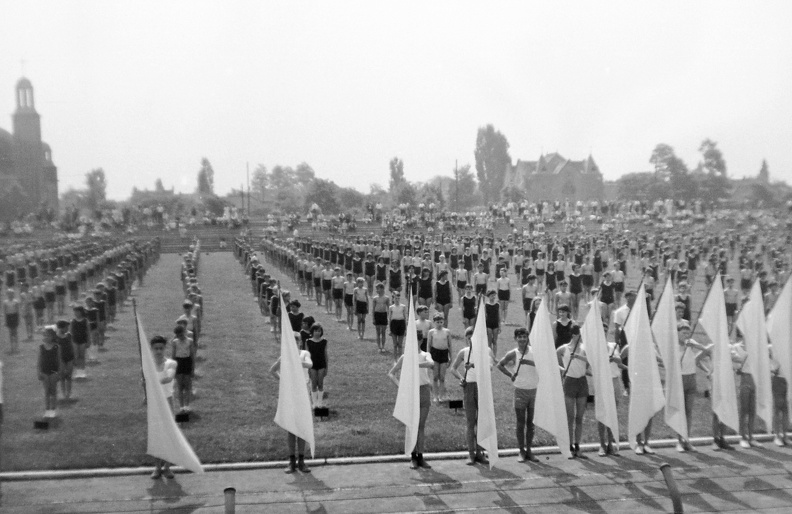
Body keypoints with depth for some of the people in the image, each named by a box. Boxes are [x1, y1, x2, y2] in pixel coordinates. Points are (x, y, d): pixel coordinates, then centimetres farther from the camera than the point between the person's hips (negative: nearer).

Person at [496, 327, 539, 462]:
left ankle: (529, 450, 16)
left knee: (531, 422, 7)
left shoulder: (534, 351, -1)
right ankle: (521, 452, 8)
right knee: (521, 422, 2)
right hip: (520, 391, -1)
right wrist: (511, 375, -2)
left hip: (534, 390, 1)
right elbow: (500, 365, 7)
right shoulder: (513, 354, -4)